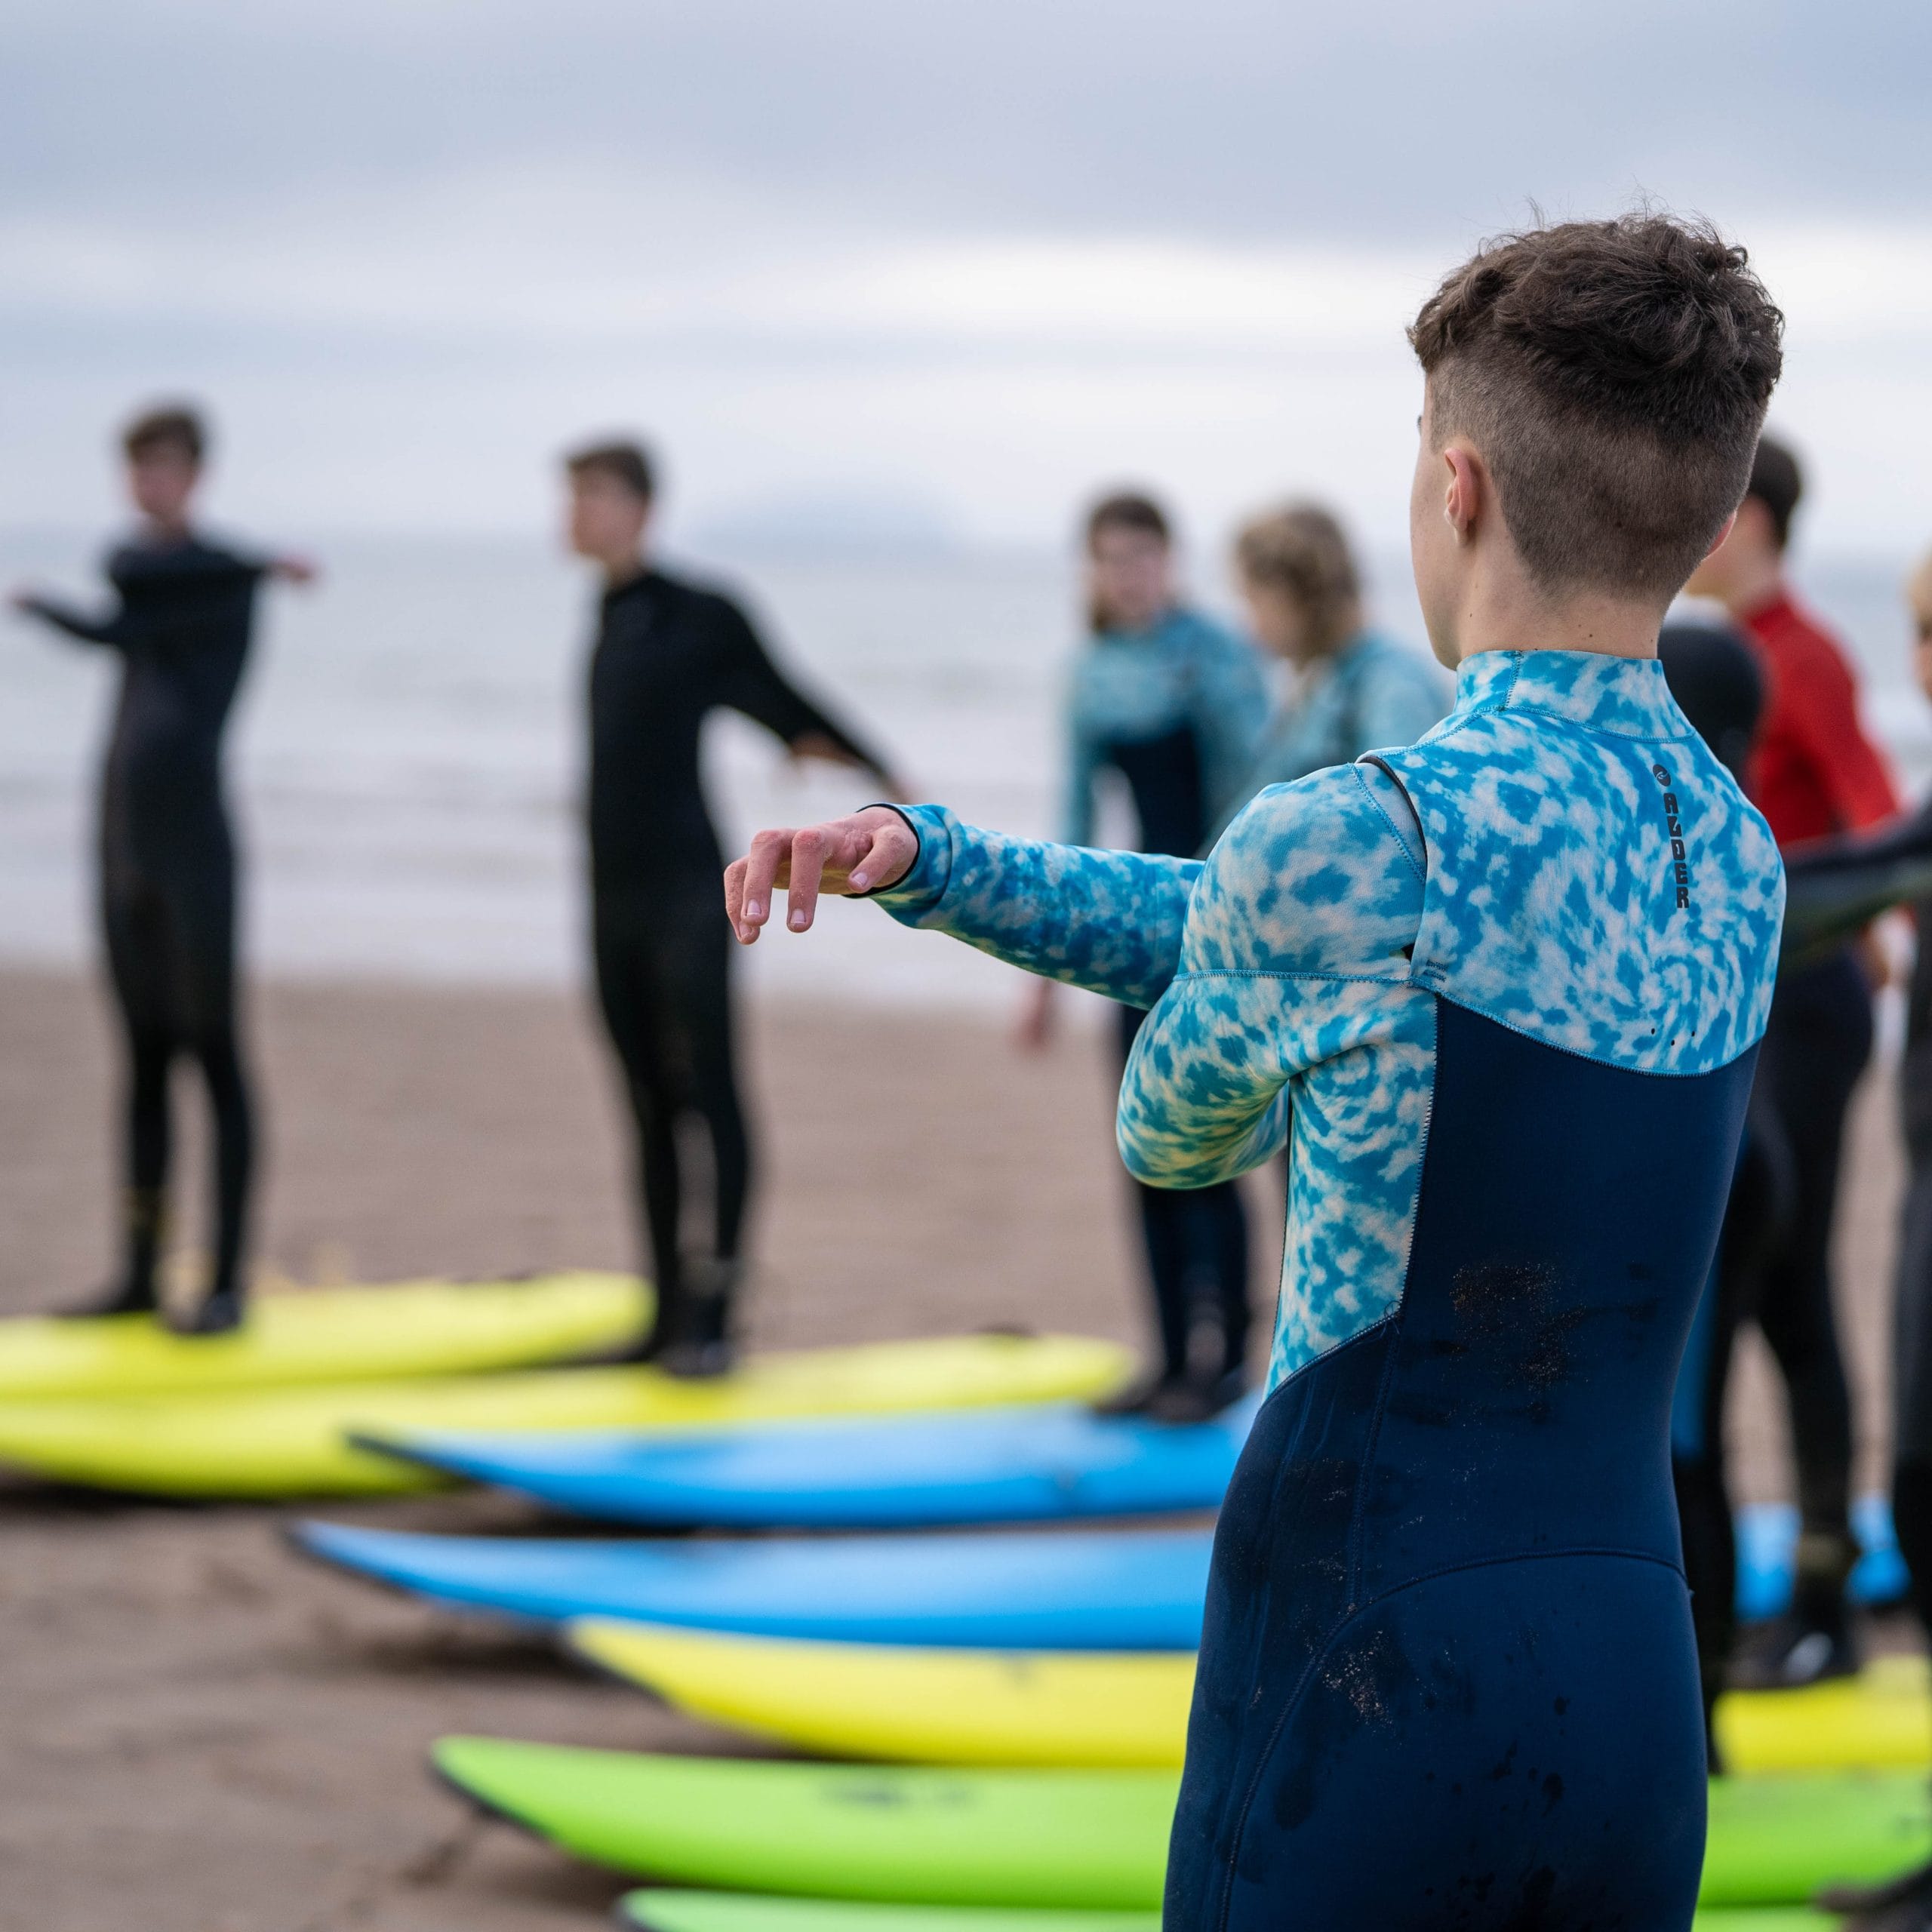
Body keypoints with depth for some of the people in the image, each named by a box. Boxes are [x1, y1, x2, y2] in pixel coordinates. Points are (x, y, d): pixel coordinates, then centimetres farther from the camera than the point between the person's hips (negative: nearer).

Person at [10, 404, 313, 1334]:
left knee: (211, 1050, -4)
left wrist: (40, 605, -2)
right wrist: (259, 567, -12)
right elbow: (124, 578, -9)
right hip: (126, 841, 6)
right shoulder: (130, 555, 14)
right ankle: (141, 1272, 14)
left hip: (192, 842, -6)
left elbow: (126, 629, -15)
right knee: (145, 1057, 9)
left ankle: (229, 1280, -3)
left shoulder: (228, 575, -3)